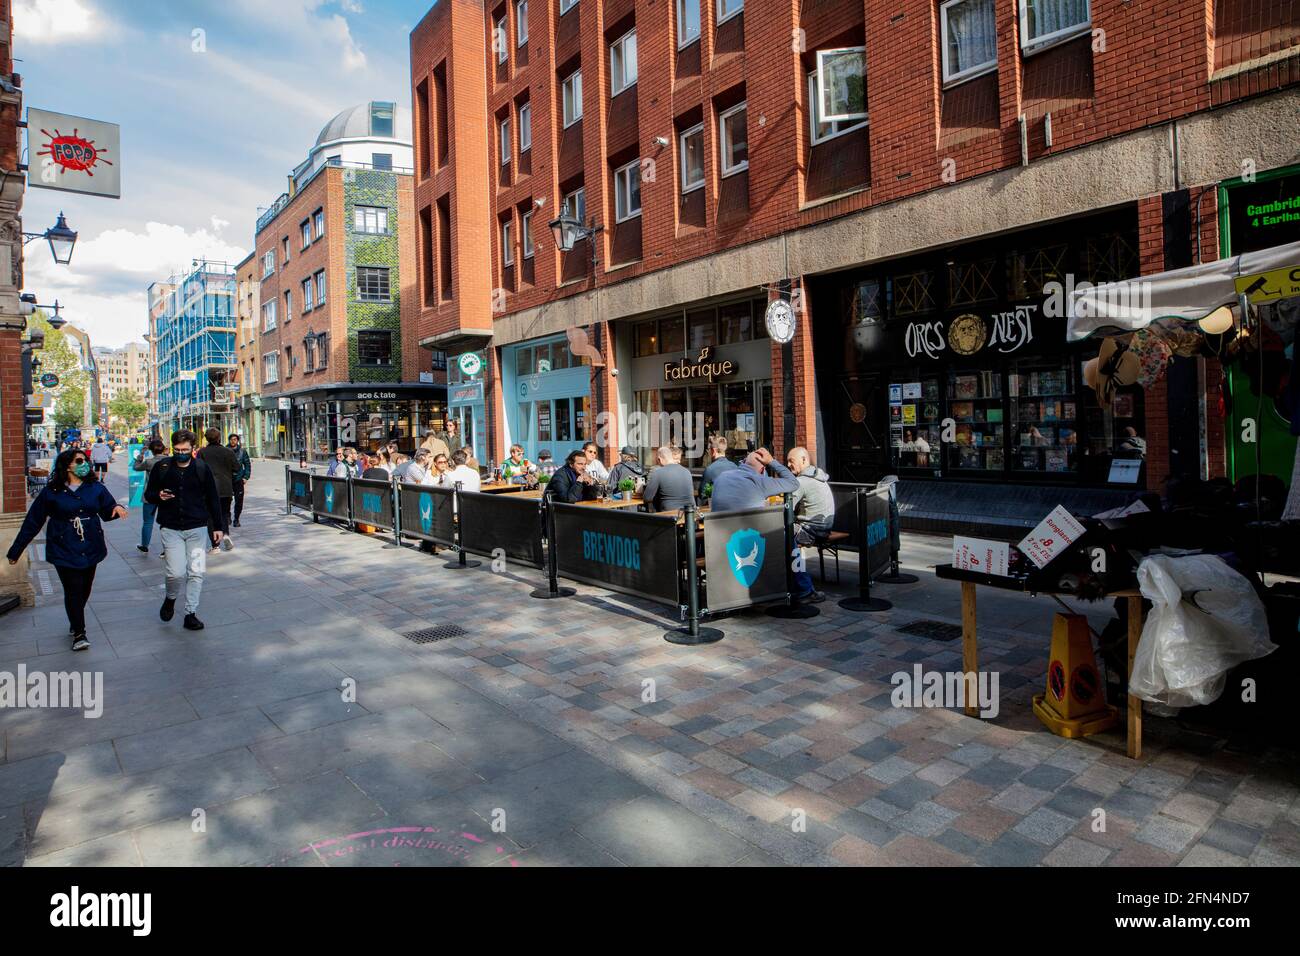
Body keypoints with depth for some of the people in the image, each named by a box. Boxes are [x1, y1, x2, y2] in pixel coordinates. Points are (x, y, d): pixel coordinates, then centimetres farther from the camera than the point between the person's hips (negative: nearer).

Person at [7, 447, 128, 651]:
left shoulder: (96, 487, 2)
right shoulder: (51, 492, -4)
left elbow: (107, 512, 8)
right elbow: (33, 522, 1)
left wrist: (117, 508, -17)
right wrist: (16, 550, 4)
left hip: (90, 549, 3)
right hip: (64, 551, -3)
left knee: (85, 589, 12)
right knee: (73, 590, -6)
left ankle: (75, 622, 36)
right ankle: (79, 634, 5)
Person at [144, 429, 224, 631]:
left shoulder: (202, 468, 1)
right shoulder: (161, 468, 1)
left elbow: (213, 499, 7)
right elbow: (148, 494, 12)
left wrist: (218, 527, 5)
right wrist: (158, 496, -13)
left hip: (198, 528, 1)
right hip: (171, 529, -1)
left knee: (196, 573, 1)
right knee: (176, 572, -8)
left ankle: (191, 613, 13)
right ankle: (170, 599, 23)